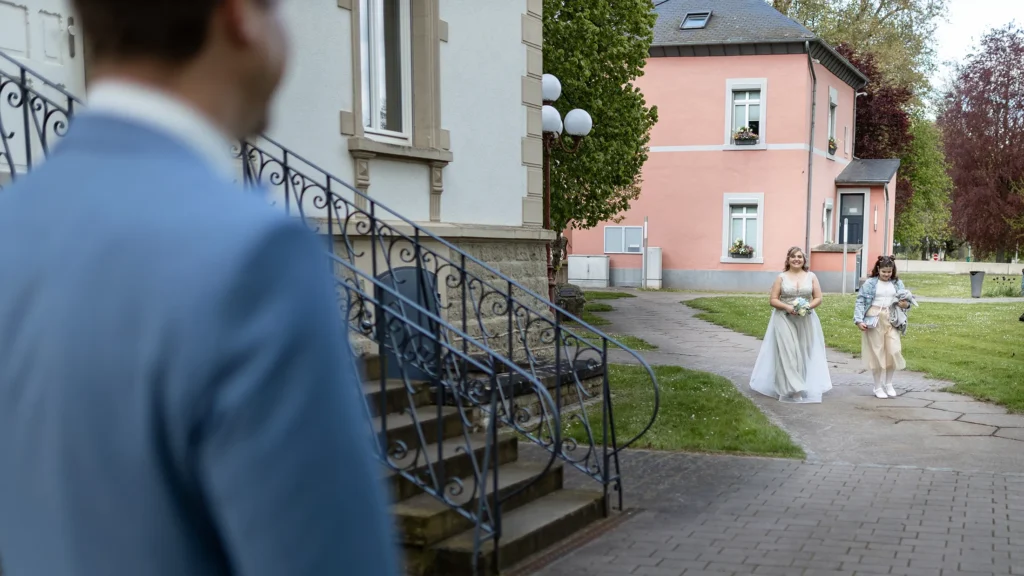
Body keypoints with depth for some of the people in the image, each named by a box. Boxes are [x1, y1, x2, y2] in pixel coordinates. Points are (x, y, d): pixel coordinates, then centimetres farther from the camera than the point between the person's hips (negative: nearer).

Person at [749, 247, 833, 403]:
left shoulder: (811, 276, 6)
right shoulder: (781, 277, 1)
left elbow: (818, 298, 6)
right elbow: (773, 300, -1)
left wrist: (808, 306, -13)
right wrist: (787, 307, -17)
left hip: (805, 320, 2)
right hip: (784, 320, -2)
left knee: (804, 352, 4)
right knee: (787, 352, -9)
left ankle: (806, 387, 15)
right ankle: (791, 389, -10)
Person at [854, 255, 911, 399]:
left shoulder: (898, 283, 8)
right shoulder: (870, 283, -2)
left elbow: (906, 300, 13)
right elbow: (860, 301, -5)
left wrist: (906, 304, -11)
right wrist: (859, 320, -15)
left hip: (891, 320, 3)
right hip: (874, 320, -3)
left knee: (894, 351, -6)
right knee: (877, 353, 3)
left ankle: (888, 383, 15)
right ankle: (878, 387, 14)